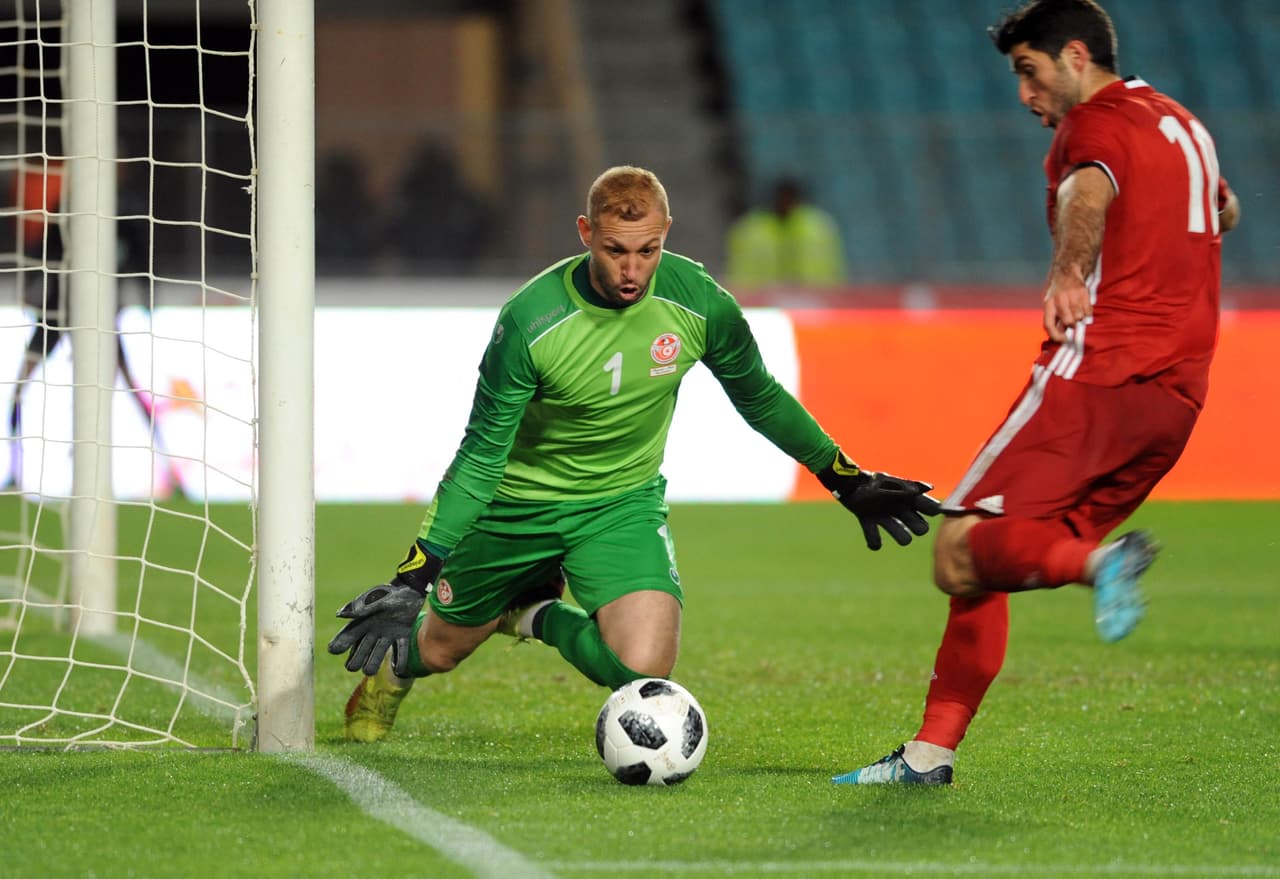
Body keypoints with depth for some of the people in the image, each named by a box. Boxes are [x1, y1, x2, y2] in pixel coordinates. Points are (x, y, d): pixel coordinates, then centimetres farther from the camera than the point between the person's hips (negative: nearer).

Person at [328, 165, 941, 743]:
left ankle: (540, 616, 12)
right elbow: (481, 456, -22)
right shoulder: (529, 323, -28)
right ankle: (390, 667, 56)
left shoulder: (699, 304, -19)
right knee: (439, 650, 15)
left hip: (624, 503, 2)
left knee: (643, 674, -21)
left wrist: (847, 480, 7)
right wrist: (413, 580, -29)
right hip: (519, 502, -2)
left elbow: (760, 398, 2)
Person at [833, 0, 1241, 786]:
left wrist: (1068, 273, -41)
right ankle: (932, 751, 6)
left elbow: (1091, 193, -29)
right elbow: (1225, 212, 46)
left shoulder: (1098, 123, -4)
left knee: (962, 549, -13)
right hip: (1179, 396, 9)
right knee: (988, 563, 11)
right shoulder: (1185, 125, 24)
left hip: (1099, 372, -9)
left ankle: (1098, 560, -37)